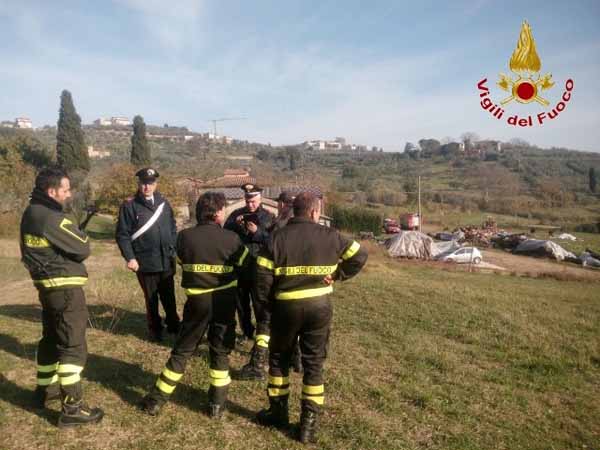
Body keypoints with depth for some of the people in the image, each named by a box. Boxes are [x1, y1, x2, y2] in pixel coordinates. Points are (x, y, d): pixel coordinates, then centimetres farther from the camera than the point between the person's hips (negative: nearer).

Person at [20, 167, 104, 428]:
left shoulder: (31, 213, 9)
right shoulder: (51, 218, -21)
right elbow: (82, 249, -17)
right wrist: (82, 236, 4)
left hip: (46, 285, 10)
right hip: (65, 288, -10)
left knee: (51, 338, 23)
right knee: (73, 346, -4)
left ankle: (45, 390, 38)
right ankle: (72, 408, 1)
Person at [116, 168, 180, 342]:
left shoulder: (164, 203, 8)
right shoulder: (129, 205, -6)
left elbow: (173, 228, 13)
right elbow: (122, 234, -7)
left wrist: (174, 250, 5)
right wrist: (130, 257, -13)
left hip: (166, 261, 3)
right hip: (145, 262, -3)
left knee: (169, 297, 14)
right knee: (151, 299, 10)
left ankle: (174, 325, 31)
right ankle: (155, 329, 27)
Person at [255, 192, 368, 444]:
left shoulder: (279, 237, -6)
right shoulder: (330, 236, -2)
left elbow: (262, 274, -9)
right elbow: (360, 256, 3)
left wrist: (267, 300, 6)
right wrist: (338, 275, 7)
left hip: (286, 306, -1)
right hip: (320, 305, 1)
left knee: (279, 358, 21)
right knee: (314, 363, 12)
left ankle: (278, 411, 31)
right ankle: (309, 422, 17)